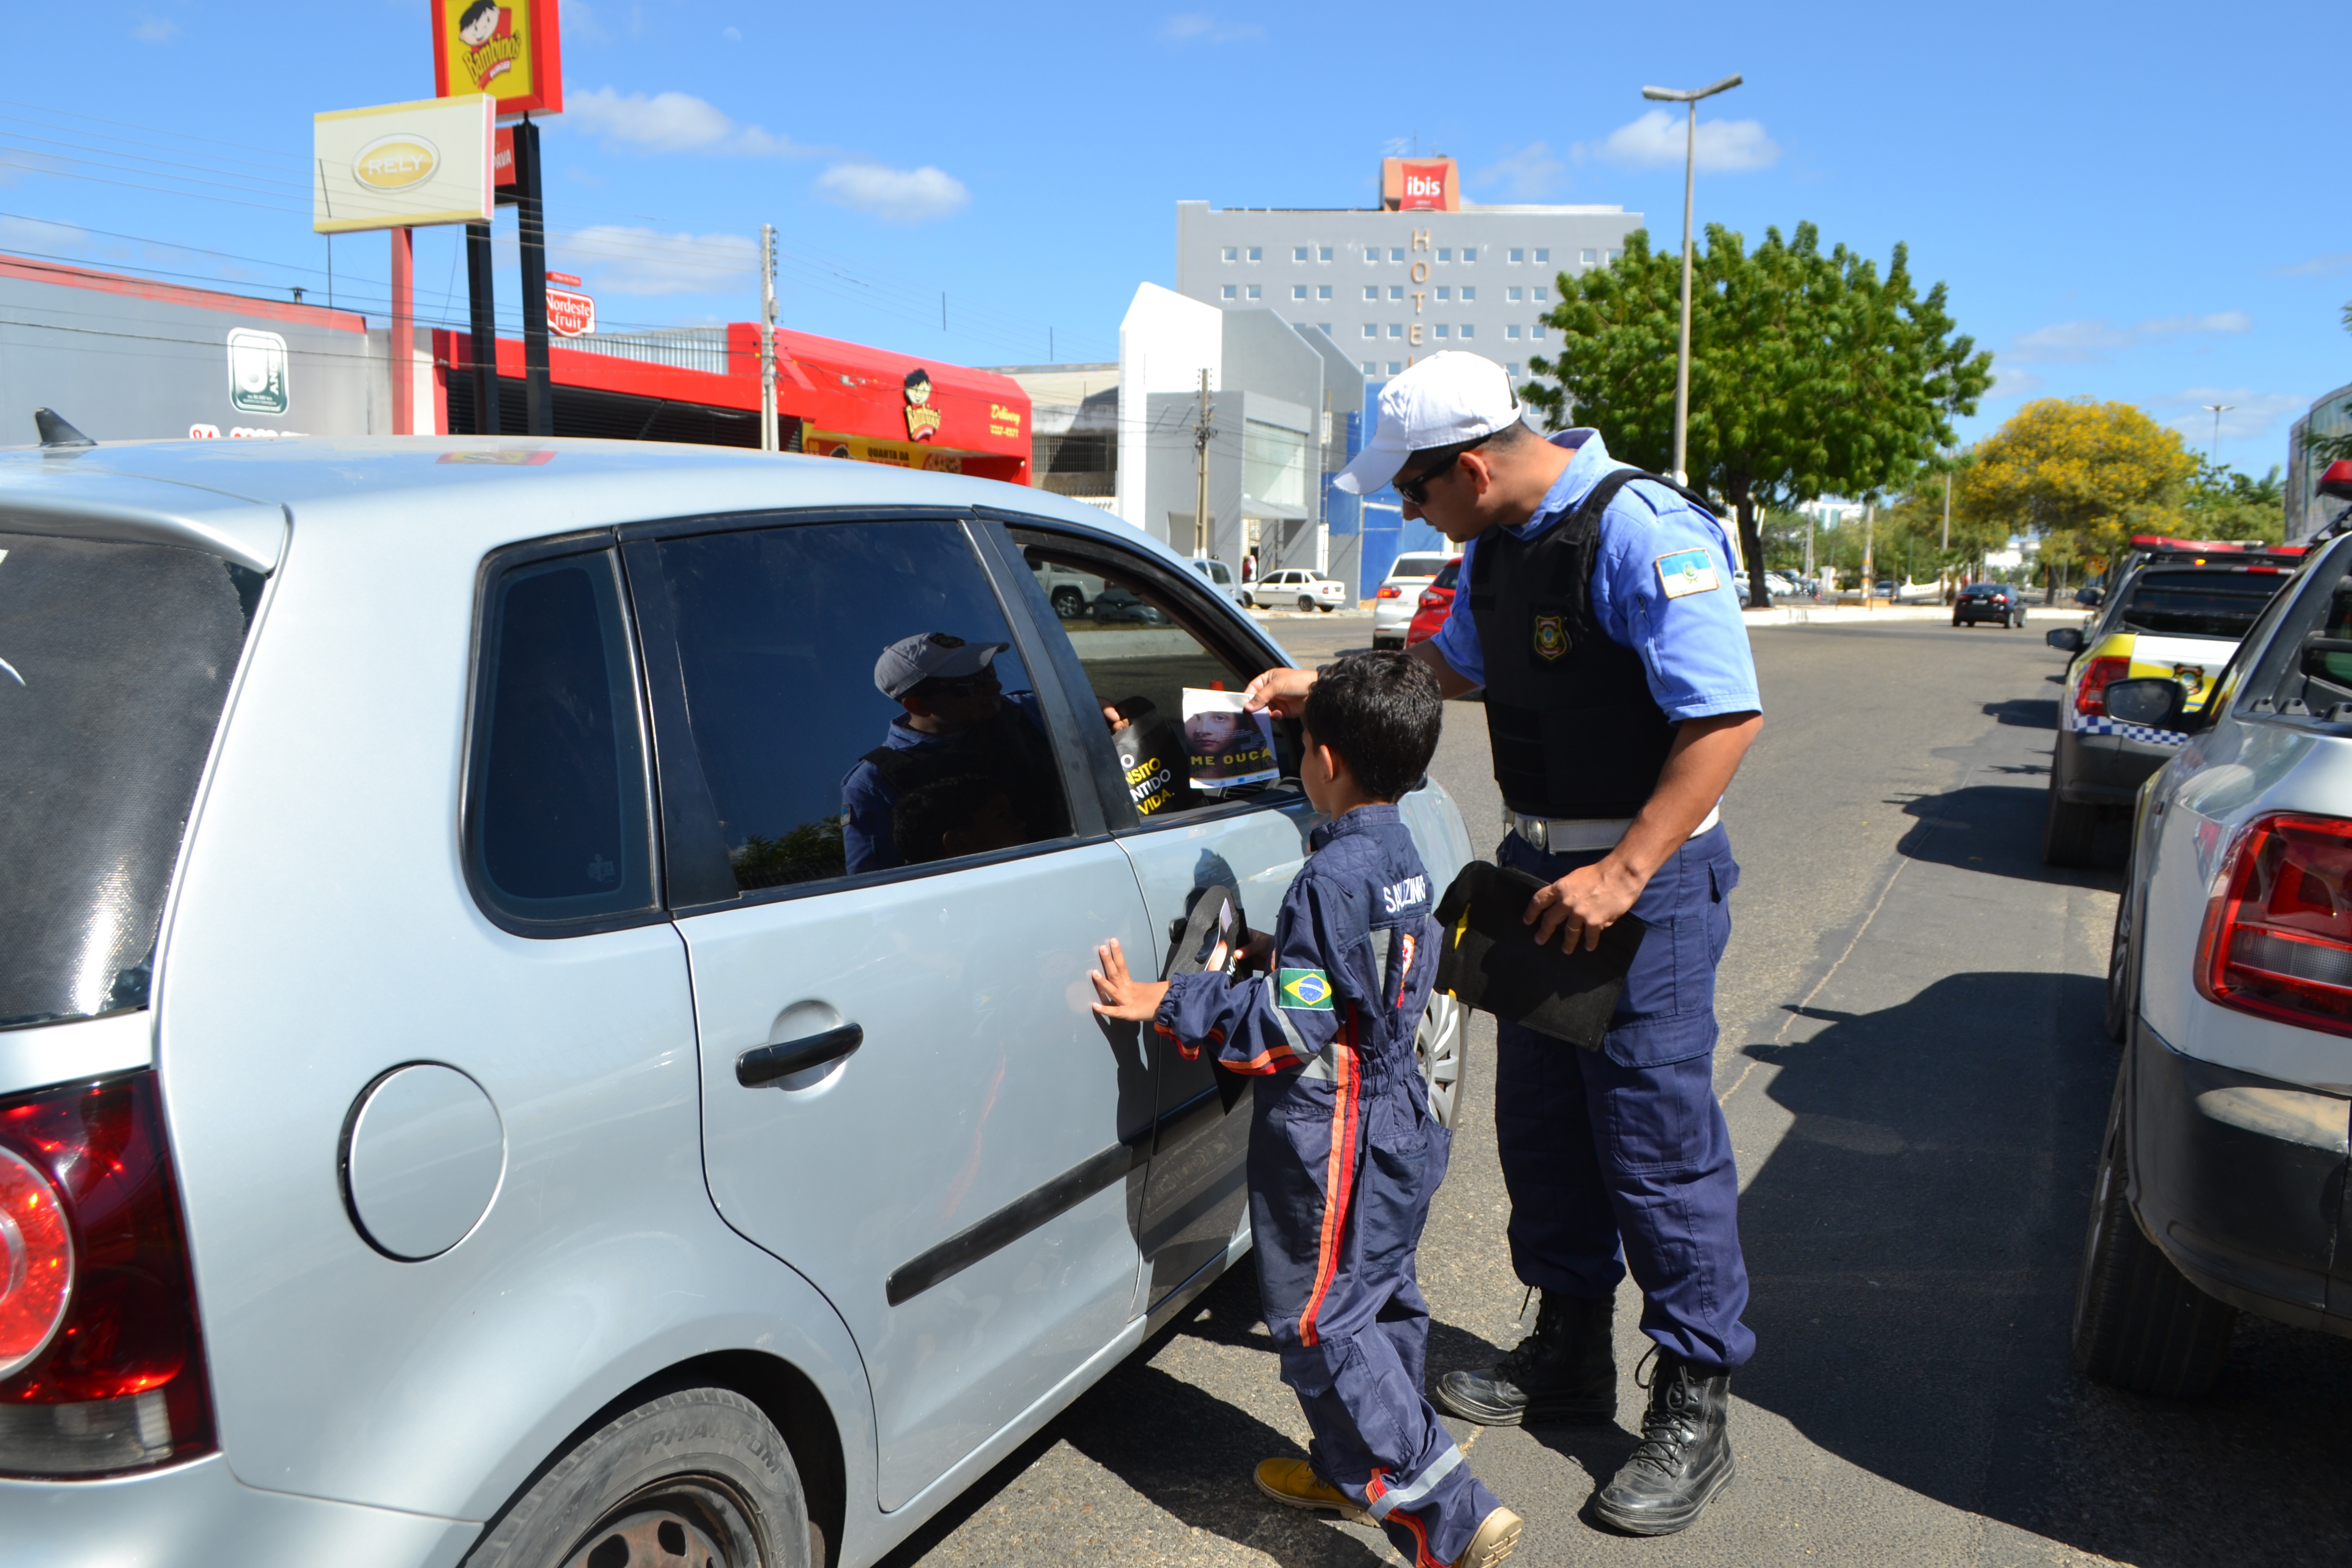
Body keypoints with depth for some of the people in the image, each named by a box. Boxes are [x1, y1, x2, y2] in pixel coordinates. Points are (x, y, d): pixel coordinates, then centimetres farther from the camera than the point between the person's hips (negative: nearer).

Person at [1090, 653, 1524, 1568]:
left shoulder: (1332, 877, -23)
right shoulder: (1401, 858, 6)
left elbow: (1290, 1027, -23)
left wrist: (1164, 1004, -19)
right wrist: (1279, 957, 16)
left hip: (1331, 1140, -10)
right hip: (1395, 1122, 10)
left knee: (1322, 1324, -2)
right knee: (1375, 1303, 19)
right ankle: (1352, 1471, 36)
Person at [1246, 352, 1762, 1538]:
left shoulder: (1641, 532, -21)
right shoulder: (1494, 541, 7)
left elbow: (1727, 717, -25)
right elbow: (1454, 663, 27)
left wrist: (1622, 875, -26)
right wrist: (1326, 685, 16)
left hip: (1646, 875, -9)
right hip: (1540, 866, 9)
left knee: (1658, 1140, -3)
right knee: (1540, 1123, 16)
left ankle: (1694, 1409, 13)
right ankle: (1570, 1354, 33)